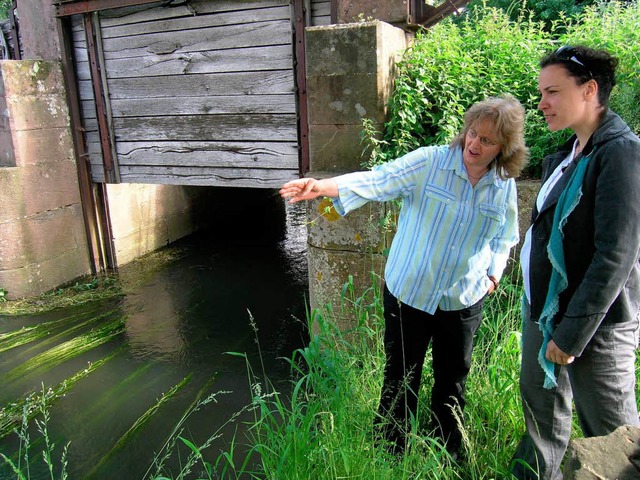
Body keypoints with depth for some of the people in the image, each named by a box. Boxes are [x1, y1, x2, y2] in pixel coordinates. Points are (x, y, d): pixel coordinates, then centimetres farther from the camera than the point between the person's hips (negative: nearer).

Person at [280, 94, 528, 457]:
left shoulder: (505, 187, -1)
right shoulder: (429, 162, -14)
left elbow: (504, 238, 16)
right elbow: (377, 181, -27)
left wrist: (494, 272, 1)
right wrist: (323, 187, -43)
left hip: (464, 302, 3)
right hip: (408, 293, -3)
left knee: (453, 381, 19)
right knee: (401, 378, 11)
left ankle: (447, 454, 45)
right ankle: (391, 452, 36)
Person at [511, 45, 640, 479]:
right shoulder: (571, 152, 10)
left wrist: (572, 333, -20)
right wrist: (544, 317, 17)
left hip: (593, 324, -9)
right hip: (543, 309, 9)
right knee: (541, 403, 23)